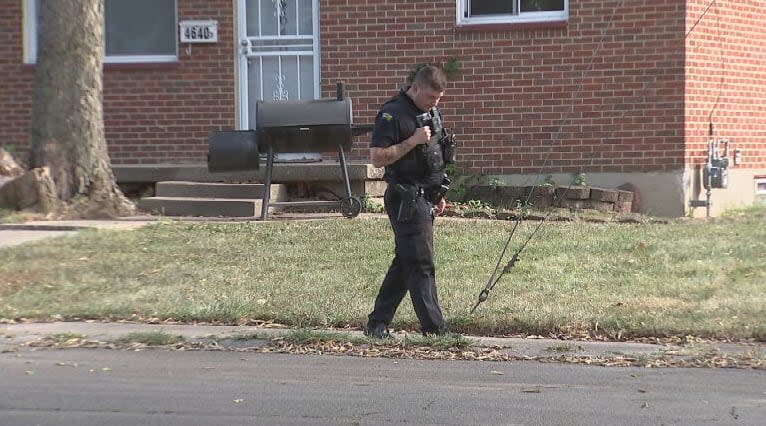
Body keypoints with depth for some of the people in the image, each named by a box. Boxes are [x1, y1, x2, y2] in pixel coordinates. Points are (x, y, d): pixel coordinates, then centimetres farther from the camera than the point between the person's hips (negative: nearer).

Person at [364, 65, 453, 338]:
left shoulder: (432, 112, 15)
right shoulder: (392, 113, -13)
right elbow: (377, 158, -18)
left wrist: (438, 194, 22)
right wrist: (412, 141, -24)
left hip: (425, 197, 9)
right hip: (406, 199, -9)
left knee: (405, 263, 12)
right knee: (420, 265, -8)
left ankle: (377, 323, 19)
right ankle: (435, 330, -8)